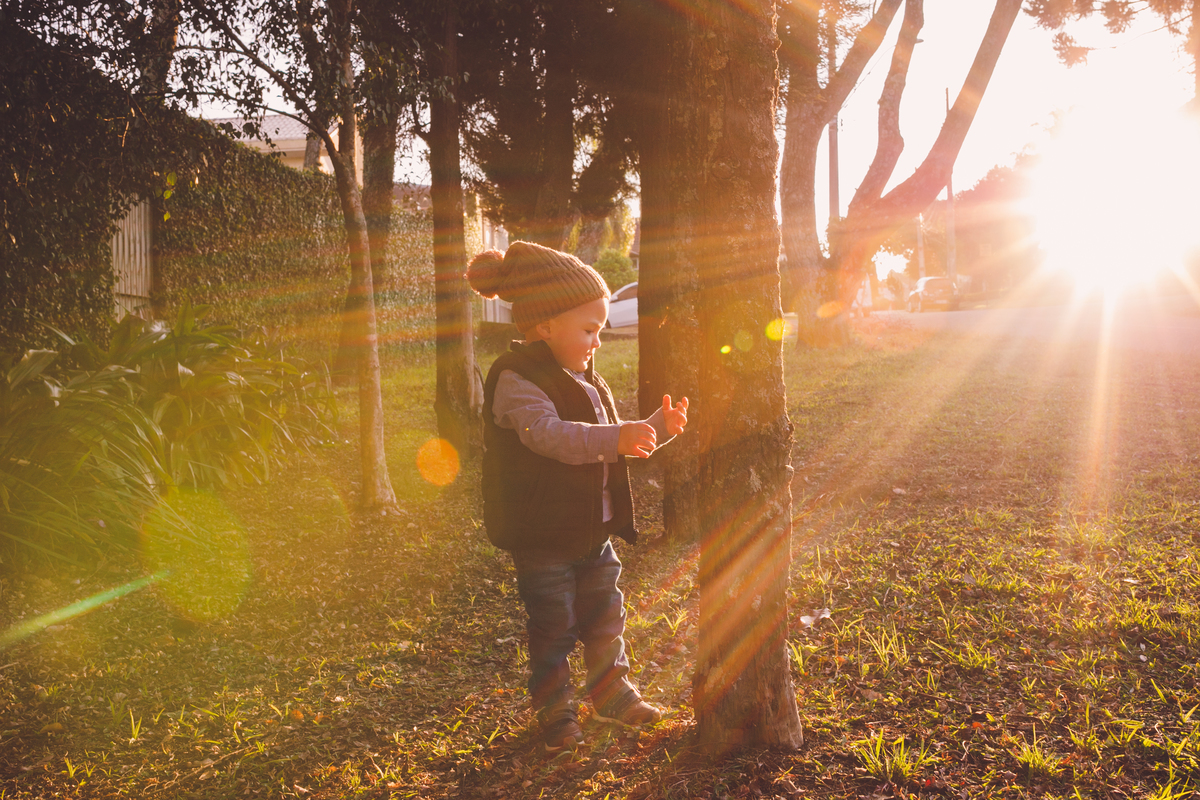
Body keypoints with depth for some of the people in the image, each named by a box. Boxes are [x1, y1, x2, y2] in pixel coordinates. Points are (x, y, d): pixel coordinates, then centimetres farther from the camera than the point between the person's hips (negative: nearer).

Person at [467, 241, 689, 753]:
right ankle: (555, 712, 23)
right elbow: (549, 434, -35)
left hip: (594, 532, 8)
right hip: (543, 538, -8)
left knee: (605, 618, 19)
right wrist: (615, 438, -45)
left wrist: (657, 428, 5)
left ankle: (613, 694, 37)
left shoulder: (586, 382, 12)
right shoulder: (517, 380, -18)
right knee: (553, 629, 5)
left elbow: (611, 444, 20)